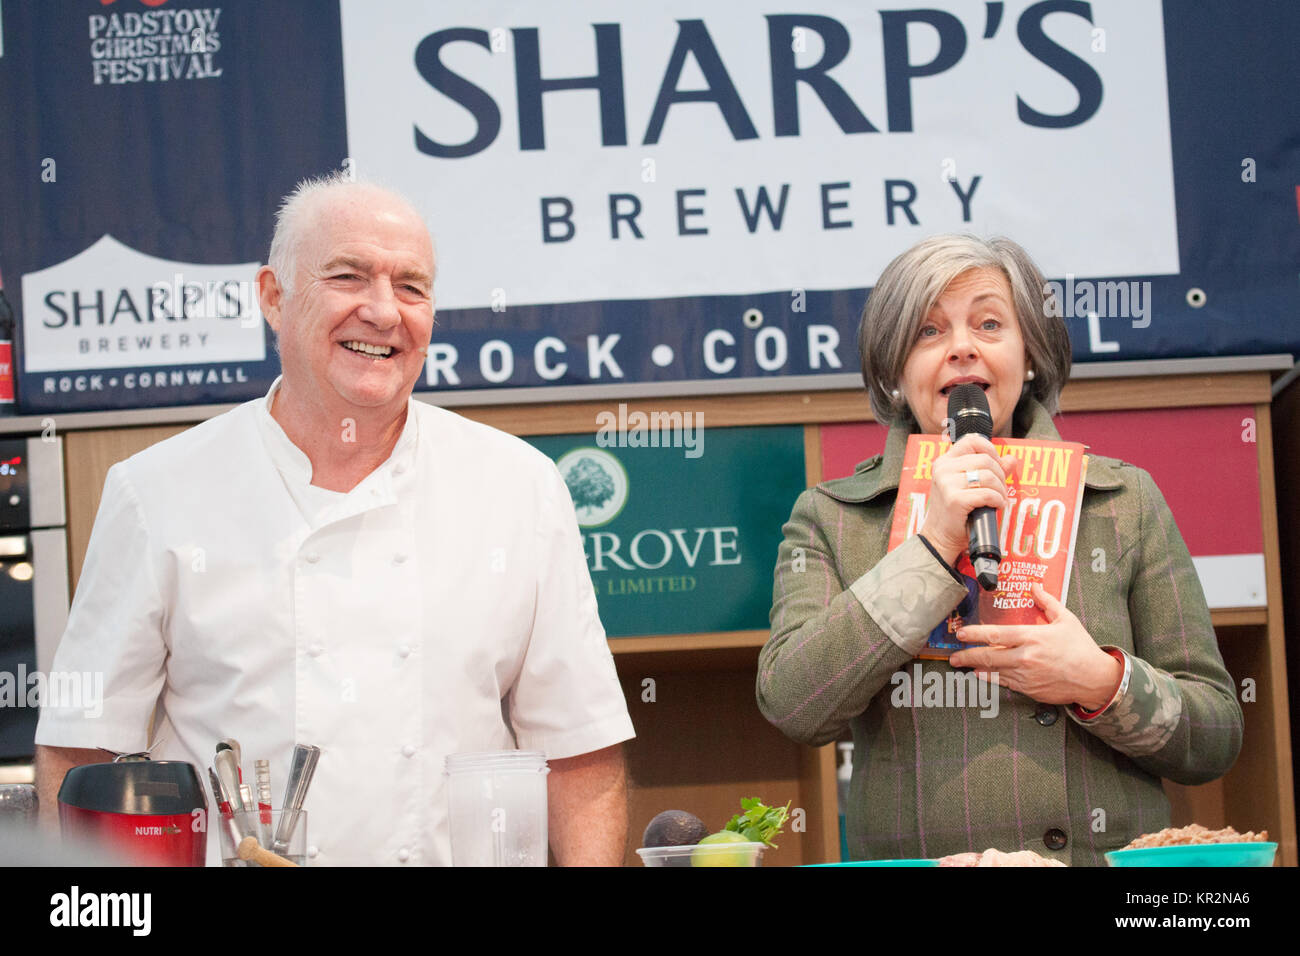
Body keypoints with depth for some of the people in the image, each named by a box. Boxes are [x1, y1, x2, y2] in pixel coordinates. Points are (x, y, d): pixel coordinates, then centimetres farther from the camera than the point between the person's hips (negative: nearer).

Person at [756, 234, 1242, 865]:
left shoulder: (1124, 502, 11)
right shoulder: (830, 518, 9)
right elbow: (792, 709, -6)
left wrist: (1103, 683, -7)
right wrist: (933, 546, -9)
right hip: (913, 859, -2)